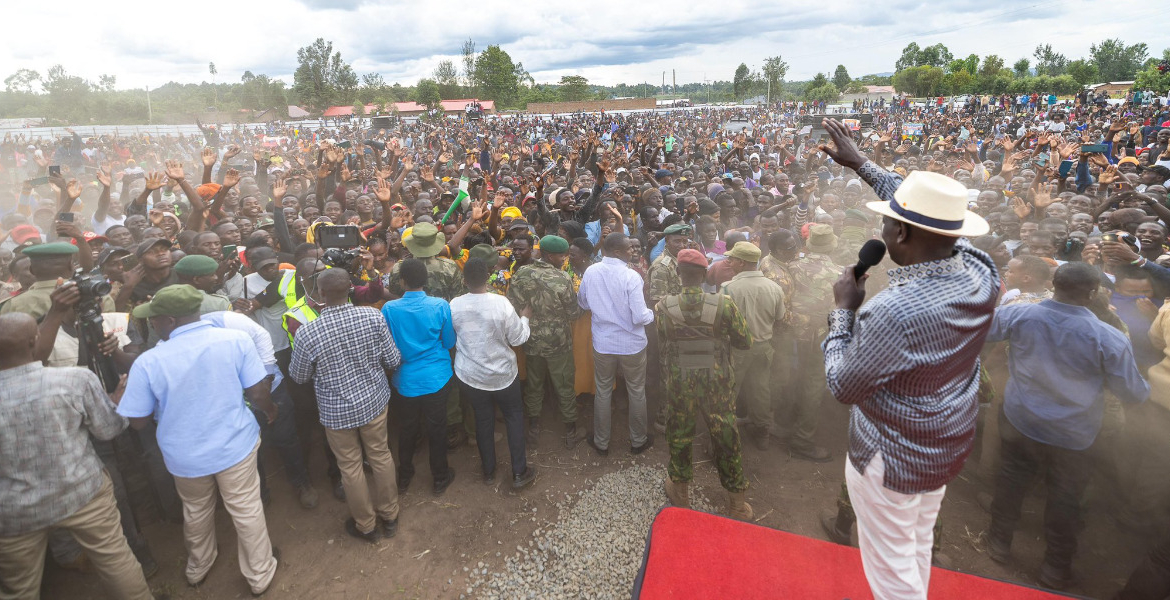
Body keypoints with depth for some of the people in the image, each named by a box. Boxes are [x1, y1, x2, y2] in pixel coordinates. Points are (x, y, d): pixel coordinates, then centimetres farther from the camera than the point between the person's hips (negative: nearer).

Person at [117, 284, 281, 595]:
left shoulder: (148, 362, -18)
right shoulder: (236, 340, -19)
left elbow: (138, 420, -7)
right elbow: (258, 392, -15)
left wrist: (124, 391, 14)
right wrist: (270, 409, 8)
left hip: (185, 455, 1)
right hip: (235, 445, -1)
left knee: (196, 511, 27)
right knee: (247, 510, 16)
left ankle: (198, 569, 52)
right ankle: (260, 575, 34)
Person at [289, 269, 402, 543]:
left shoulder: (306, 333, -23)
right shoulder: (373, 316, -19)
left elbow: (299, 377, -6)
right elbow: (393, 361, -9)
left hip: (337, 412, -2)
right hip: (374, 400, 2)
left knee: (350, 466, 18)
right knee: (381, 455, 21)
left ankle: (366, 525, 37)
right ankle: (390, 516, 38)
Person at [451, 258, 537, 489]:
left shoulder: (454, 305, -11)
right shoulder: (501, 303, -23)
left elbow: (451, 338, 4)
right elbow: (518, 338, -13)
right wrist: (525, 316, 3)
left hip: (469, 375, 3)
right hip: (502, 374, -3)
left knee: (483, 420, 19)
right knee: (514, 417, 16)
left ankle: (488, 471, 32)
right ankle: (519, 473, 20)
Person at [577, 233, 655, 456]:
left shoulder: (590, 272, -8)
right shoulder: (631, 277, -22)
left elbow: (583, 303, 7)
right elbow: (640, 317, -21)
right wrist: (652, 314, 0)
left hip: (602, 344, 3)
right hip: (632, 345, -3)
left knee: (602, 393, 18)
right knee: (637, 393, 17)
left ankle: (601, 442, 32)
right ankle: (638, 440, 33)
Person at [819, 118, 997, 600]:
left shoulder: (893, 312, -36)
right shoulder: (981, 272, -14)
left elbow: (841, 387, -22)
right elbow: (931, 218, 4)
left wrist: (843, 309, -14)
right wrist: (860, 164, 7)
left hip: (892, 460, -7)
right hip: (949, 447, 8)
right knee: (919, 547, 29)